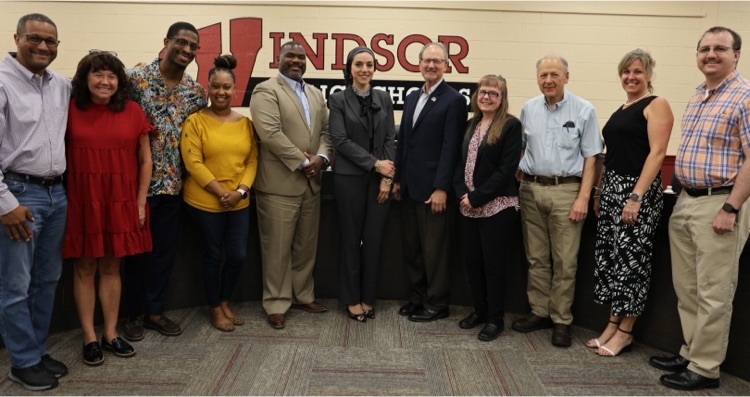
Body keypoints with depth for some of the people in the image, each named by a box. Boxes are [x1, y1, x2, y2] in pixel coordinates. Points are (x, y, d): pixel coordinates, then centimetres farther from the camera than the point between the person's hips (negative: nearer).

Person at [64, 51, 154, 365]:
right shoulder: (71, 110, -3)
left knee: (111, 267, 11)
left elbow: (145, 159, 4)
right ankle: (89, 338, 19)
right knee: (85, 269, 7)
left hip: (121, 202, 2)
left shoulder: (132, 110, 1)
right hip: (81, 201, -1)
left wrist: (140, 202, 1)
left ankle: (110, 334, 23)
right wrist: (62, 199, -5)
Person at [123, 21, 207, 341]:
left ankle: (155, 311, 27)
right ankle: (133, 314, 24)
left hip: (173, 182, 4)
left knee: (165, 251, 12)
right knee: (137, 250, 8)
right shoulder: (135, 78, -7)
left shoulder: (196, 91, 6)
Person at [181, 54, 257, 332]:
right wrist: (221, 193, -17)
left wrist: (240, 191, -11)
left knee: (239, 256, 7)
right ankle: (215, 309, 29)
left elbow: (252, 160, 4)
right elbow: (193, 162, -13)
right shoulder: (195, 121, -7)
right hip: (205, 202, -4)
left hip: (239, 202, 4)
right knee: (213, 255, 9)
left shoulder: (245, 122, 6)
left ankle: (225, 302, 33)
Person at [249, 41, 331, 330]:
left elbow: (326, 131, 12)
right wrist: (303, 161, -15)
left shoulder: (315, 94, 17)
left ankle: (303, 295, 29)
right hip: (279, 184, -6)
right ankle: (277, 303, 15)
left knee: (307, 245, 14)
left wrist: (321, 157, -8)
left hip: (311, 182, 7)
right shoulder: (265, 91, -5)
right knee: (278, 248, 2)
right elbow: (271, 133, -17)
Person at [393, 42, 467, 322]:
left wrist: (441, 188, -17)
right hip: (410, 187, 7)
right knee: (411, 247, 14)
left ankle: (437, 304, 18)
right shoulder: (412, 98, 15)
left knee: (434, 249, 3)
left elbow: (450, 148, -14)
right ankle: (418, 297, 28)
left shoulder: (453, 100, -7)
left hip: (433, 189, -7)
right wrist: (397, 179, 12)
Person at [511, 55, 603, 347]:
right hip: (531, 189, 4)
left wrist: (583, 197, -9)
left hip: (566, 190, -3)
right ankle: (539, 312, 23)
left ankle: (561, 320, 13)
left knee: (564, 262, 1)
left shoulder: (584, 111, -1)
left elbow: (590, 157, -3)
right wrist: (517, 179, 6)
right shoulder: (528, 109, 8)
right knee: (536, 258, 10)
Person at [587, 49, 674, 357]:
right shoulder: (621, 110, 17)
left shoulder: (656, 106, -5)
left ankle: (625, 332, 11)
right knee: (608, 255, 9)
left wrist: (636, 196, -22)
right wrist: (599, 192, 14)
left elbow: (657, 152, -15)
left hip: (637, 188, -8)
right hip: (611, 187, 8)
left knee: (630, 258, -2)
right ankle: (612, 324, 21)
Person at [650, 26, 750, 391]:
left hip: (719, 203, -8)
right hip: (685, 200, 8)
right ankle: (690, 352, 28)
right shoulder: (696, 97, 15)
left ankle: (705, 368, 12)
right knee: (686, 287, 15)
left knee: (713, 293, 1)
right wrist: (682, 196, 15)